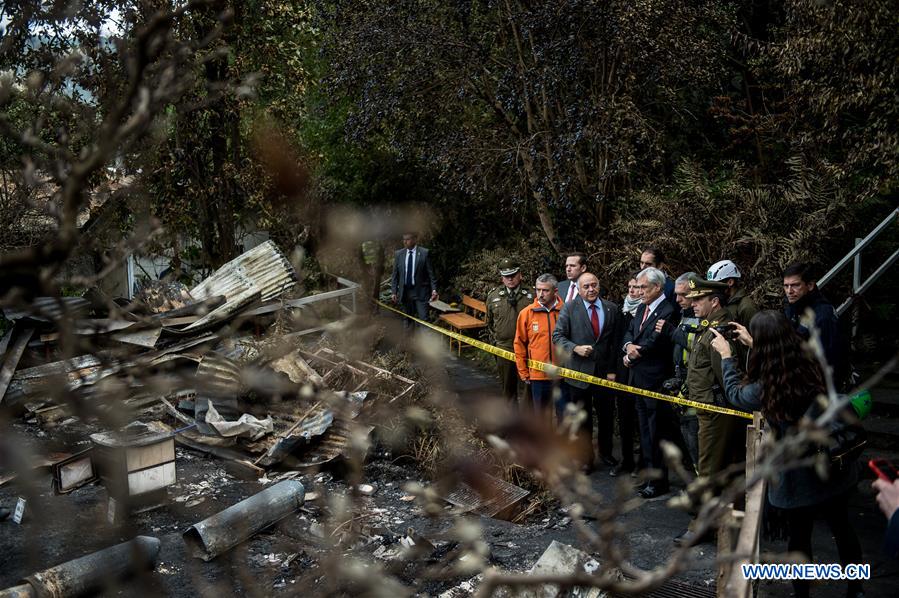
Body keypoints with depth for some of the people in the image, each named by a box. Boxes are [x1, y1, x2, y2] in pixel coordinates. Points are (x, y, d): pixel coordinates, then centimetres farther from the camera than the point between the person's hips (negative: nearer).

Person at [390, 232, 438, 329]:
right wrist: (394, 291, 1)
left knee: (423, 319, -8)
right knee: (407, 319, 8)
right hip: (405, 292, 3)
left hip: (420, 291, -3)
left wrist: (434, 290, -10)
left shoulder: (424, 253, -3)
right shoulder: (399, 254, 6)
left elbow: (431, 273, -3)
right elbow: (395, 274, 8)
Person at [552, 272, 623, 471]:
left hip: (605, 372, 2)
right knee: (583, 418, 9)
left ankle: (606, 452, 34)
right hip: (579, 372, -2)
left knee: (606, 415, 12)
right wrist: (575, 348, -21)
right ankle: (586, 457, 22)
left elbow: (616, 341, 3)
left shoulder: (612, 309, 3)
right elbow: (557, 336, -5)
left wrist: (613, 370, -3)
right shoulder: (569, 309, -4)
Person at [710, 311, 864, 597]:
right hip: (836, 467, 5)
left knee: (799, 536, 15)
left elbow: (734, 393, 0)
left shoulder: (765, 388, -23)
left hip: (797, 476, -5)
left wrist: (726, 355, 11)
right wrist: (754, 344, 21)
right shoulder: (812, 366, -10)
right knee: (842, 526, 24)